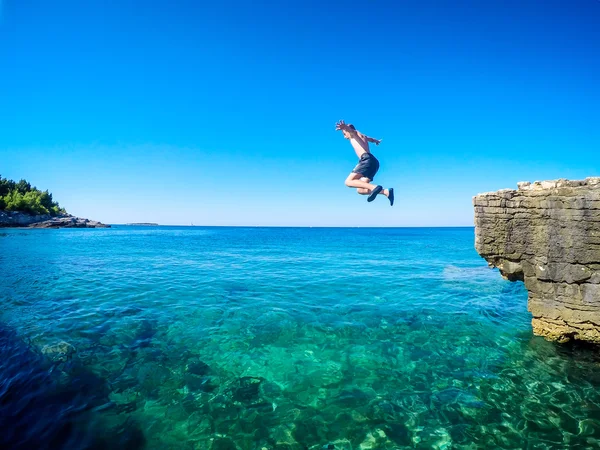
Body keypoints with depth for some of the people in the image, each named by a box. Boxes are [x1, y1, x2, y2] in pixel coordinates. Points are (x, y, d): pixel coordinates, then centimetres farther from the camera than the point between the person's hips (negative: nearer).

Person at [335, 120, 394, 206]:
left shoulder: (355, 133, 13)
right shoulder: (362, 136, 35)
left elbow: (350, 130, -14)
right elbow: (371, 139, 59)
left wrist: (344, 127, -38)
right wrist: (377, 141, 83)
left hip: (367, 160, -9)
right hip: (374, 162, 9)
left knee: (349, 182, -18)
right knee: (360, 190, 3)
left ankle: (375, 187, -34)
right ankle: (387, 192, -10)